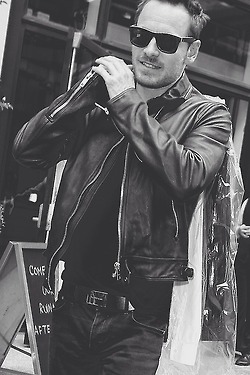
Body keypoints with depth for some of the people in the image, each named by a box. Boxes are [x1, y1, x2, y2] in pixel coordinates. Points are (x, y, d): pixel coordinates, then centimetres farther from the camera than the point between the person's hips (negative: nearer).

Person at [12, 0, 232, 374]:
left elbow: (186, 176, -20)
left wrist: (128, 104, -16)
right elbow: (26, 150, -1)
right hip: (72, 302, 4)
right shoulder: (101, 100, 8)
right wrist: (87, 91, -10)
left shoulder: (208, 115, 0)